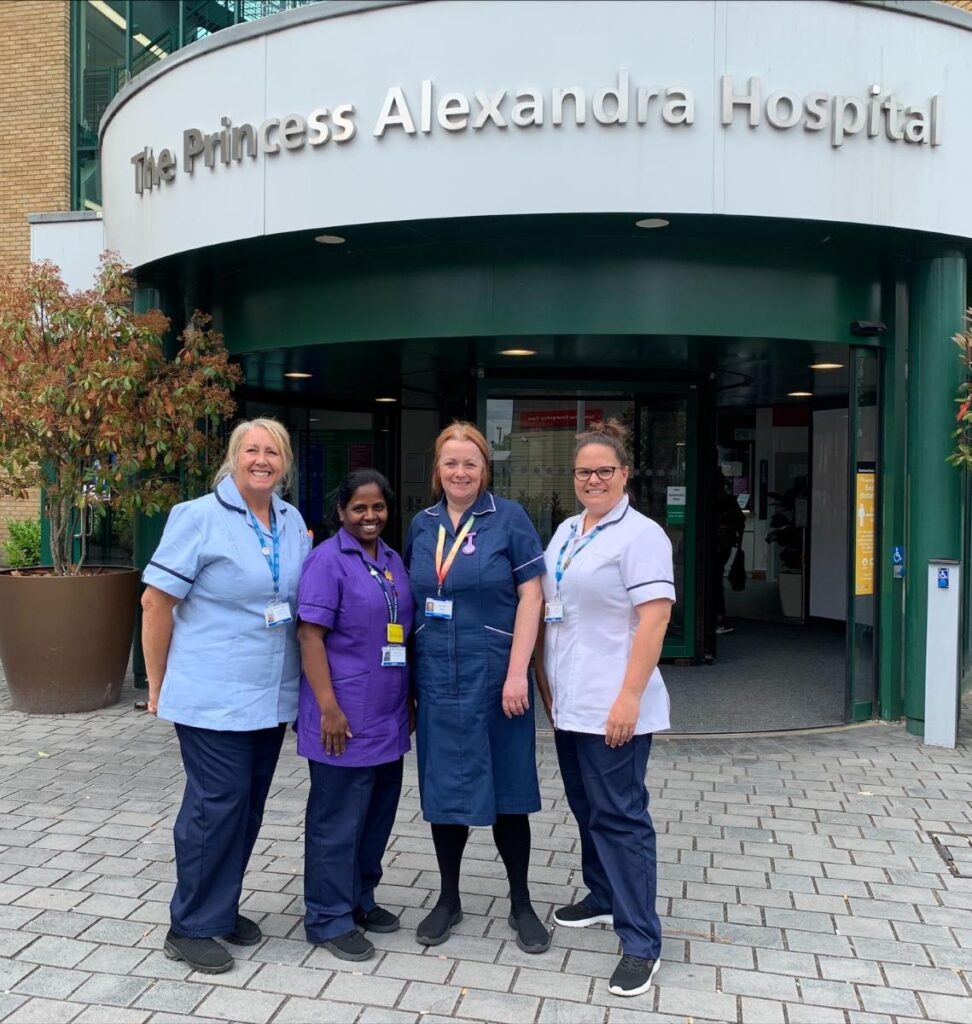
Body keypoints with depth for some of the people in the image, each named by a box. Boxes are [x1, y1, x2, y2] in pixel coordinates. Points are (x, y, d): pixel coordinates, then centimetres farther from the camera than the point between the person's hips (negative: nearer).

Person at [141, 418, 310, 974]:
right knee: (217, 803, -1)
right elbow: (156, 602, -8)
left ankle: (222, 907, 31)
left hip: (272, 695, 6)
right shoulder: (198, 517, -10)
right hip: (213, 695, -6)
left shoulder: (294, 522, 7)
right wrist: (158, 686, -5)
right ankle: (191, 928, 17)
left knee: (249, 803, 14)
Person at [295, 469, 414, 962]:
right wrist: (328, 707, -20)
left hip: (388, 717, 8)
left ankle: (360, 898, 34)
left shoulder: (393, 561, 11)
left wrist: (407, 700, 19)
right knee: (338, 819, 3)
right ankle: (329, 918, 18)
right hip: (346, 718, -7)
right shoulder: (327, 560, -11)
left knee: (378, 811, 17)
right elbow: (310, 634, -16)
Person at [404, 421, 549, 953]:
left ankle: (521, 903, 25)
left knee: (506, 789, 8)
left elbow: (530, 595, -9)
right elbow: (411, 599, 14)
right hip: (437, 677, 4)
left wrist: (517, 673, -15)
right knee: (443, 787, 12)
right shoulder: (422, 525, 7)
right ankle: (448, 898, 30)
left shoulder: (508, 517, -5)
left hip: (493, 677, -4)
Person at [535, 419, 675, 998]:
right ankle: (604, 898, 36)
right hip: (570, 701, 8)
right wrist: (547, 685, 14)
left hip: (613, 706, -8)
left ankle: (642, 942, 7)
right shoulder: (566, 532, 13)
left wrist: (629, 698, -22)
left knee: (620, 814, -3)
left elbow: (655, 619, -18)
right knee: (587, 807, 18)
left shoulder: (640, 535, -11)